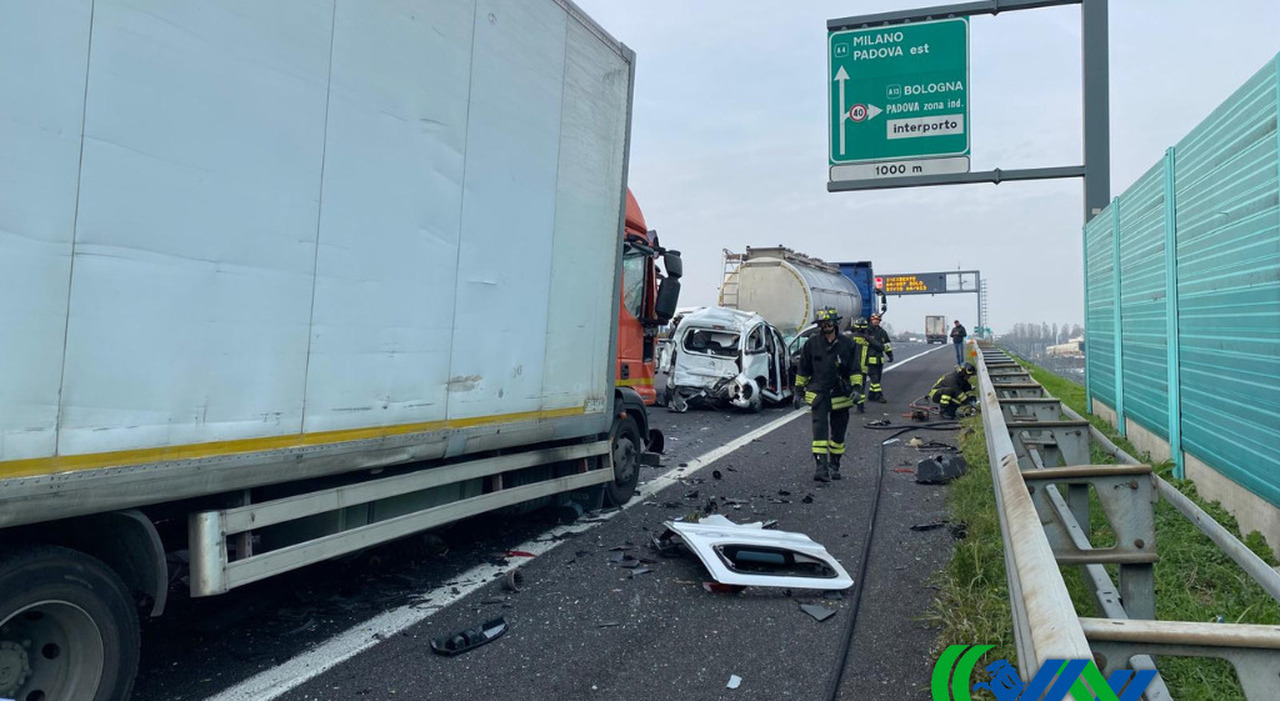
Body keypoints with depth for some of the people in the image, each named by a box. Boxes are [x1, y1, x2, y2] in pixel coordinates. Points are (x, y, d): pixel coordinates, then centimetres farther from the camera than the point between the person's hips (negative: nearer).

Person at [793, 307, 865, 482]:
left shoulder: (848, 344, 2)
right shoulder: (811, 344, 3)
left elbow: (855, 369, 3)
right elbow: (803, 370, 10)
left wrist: (857, 387, -9)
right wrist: (798, 390, 10)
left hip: (841, 396, 1)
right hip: (818, 394, -1)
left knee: (838, 433, 10)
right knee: (820, 429, -13)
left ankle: (834, 466, 25)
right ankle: (820, 466, -17)